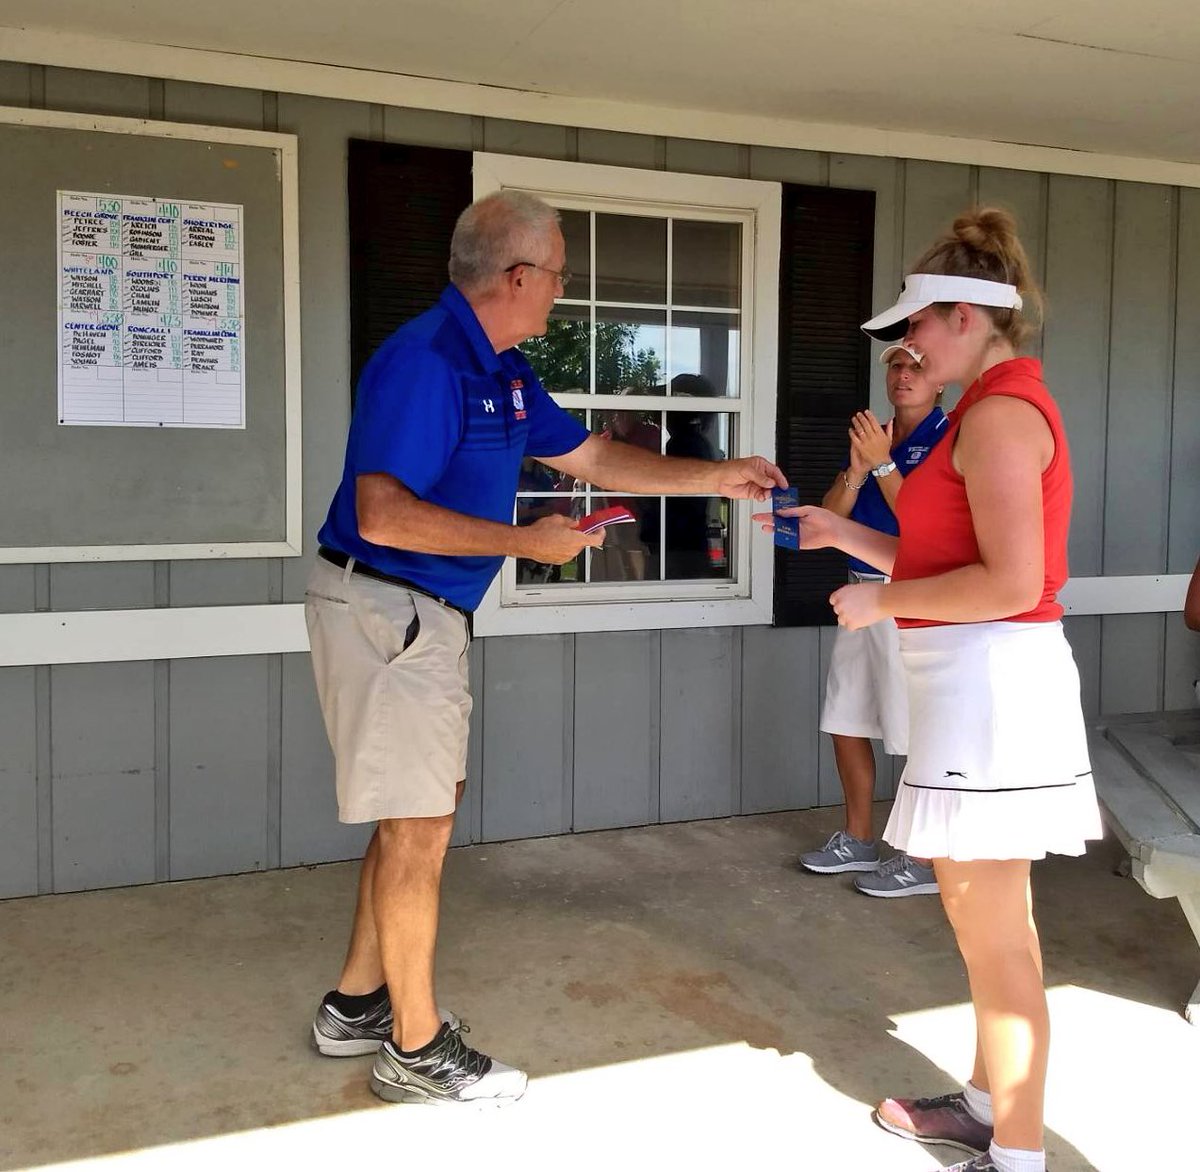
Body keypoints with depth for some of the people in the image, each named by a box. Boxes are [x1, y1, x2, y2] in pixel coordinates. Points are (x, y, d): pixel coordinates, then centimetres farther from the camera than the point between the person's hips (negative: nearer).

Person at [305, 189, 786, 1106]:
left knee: (417, 811, 17)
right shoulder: (425, 360, -20)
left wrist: (717, 477, 17)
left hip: (429, 616, 10)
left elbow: (591, 456, 19)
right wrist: (527, 540, -22)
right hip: (384, 608, -10)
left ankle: (357, 1004, 31)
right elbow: (383, 515, -27)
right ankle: (416, 1048, 15)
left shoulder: (504, 371, 11)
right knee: (419, 826, -1)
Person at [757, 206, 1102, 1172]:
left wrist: (879, 602, -14)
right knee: (992, 917, 19)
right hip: (977, 681, 11)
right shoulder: (999, 406, 16)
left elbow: (1013, 582, -24)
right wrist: (844, 535, 13)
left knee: (991, 927, -1)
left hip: (993, 682, -11)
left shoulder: (999, 409, -15)